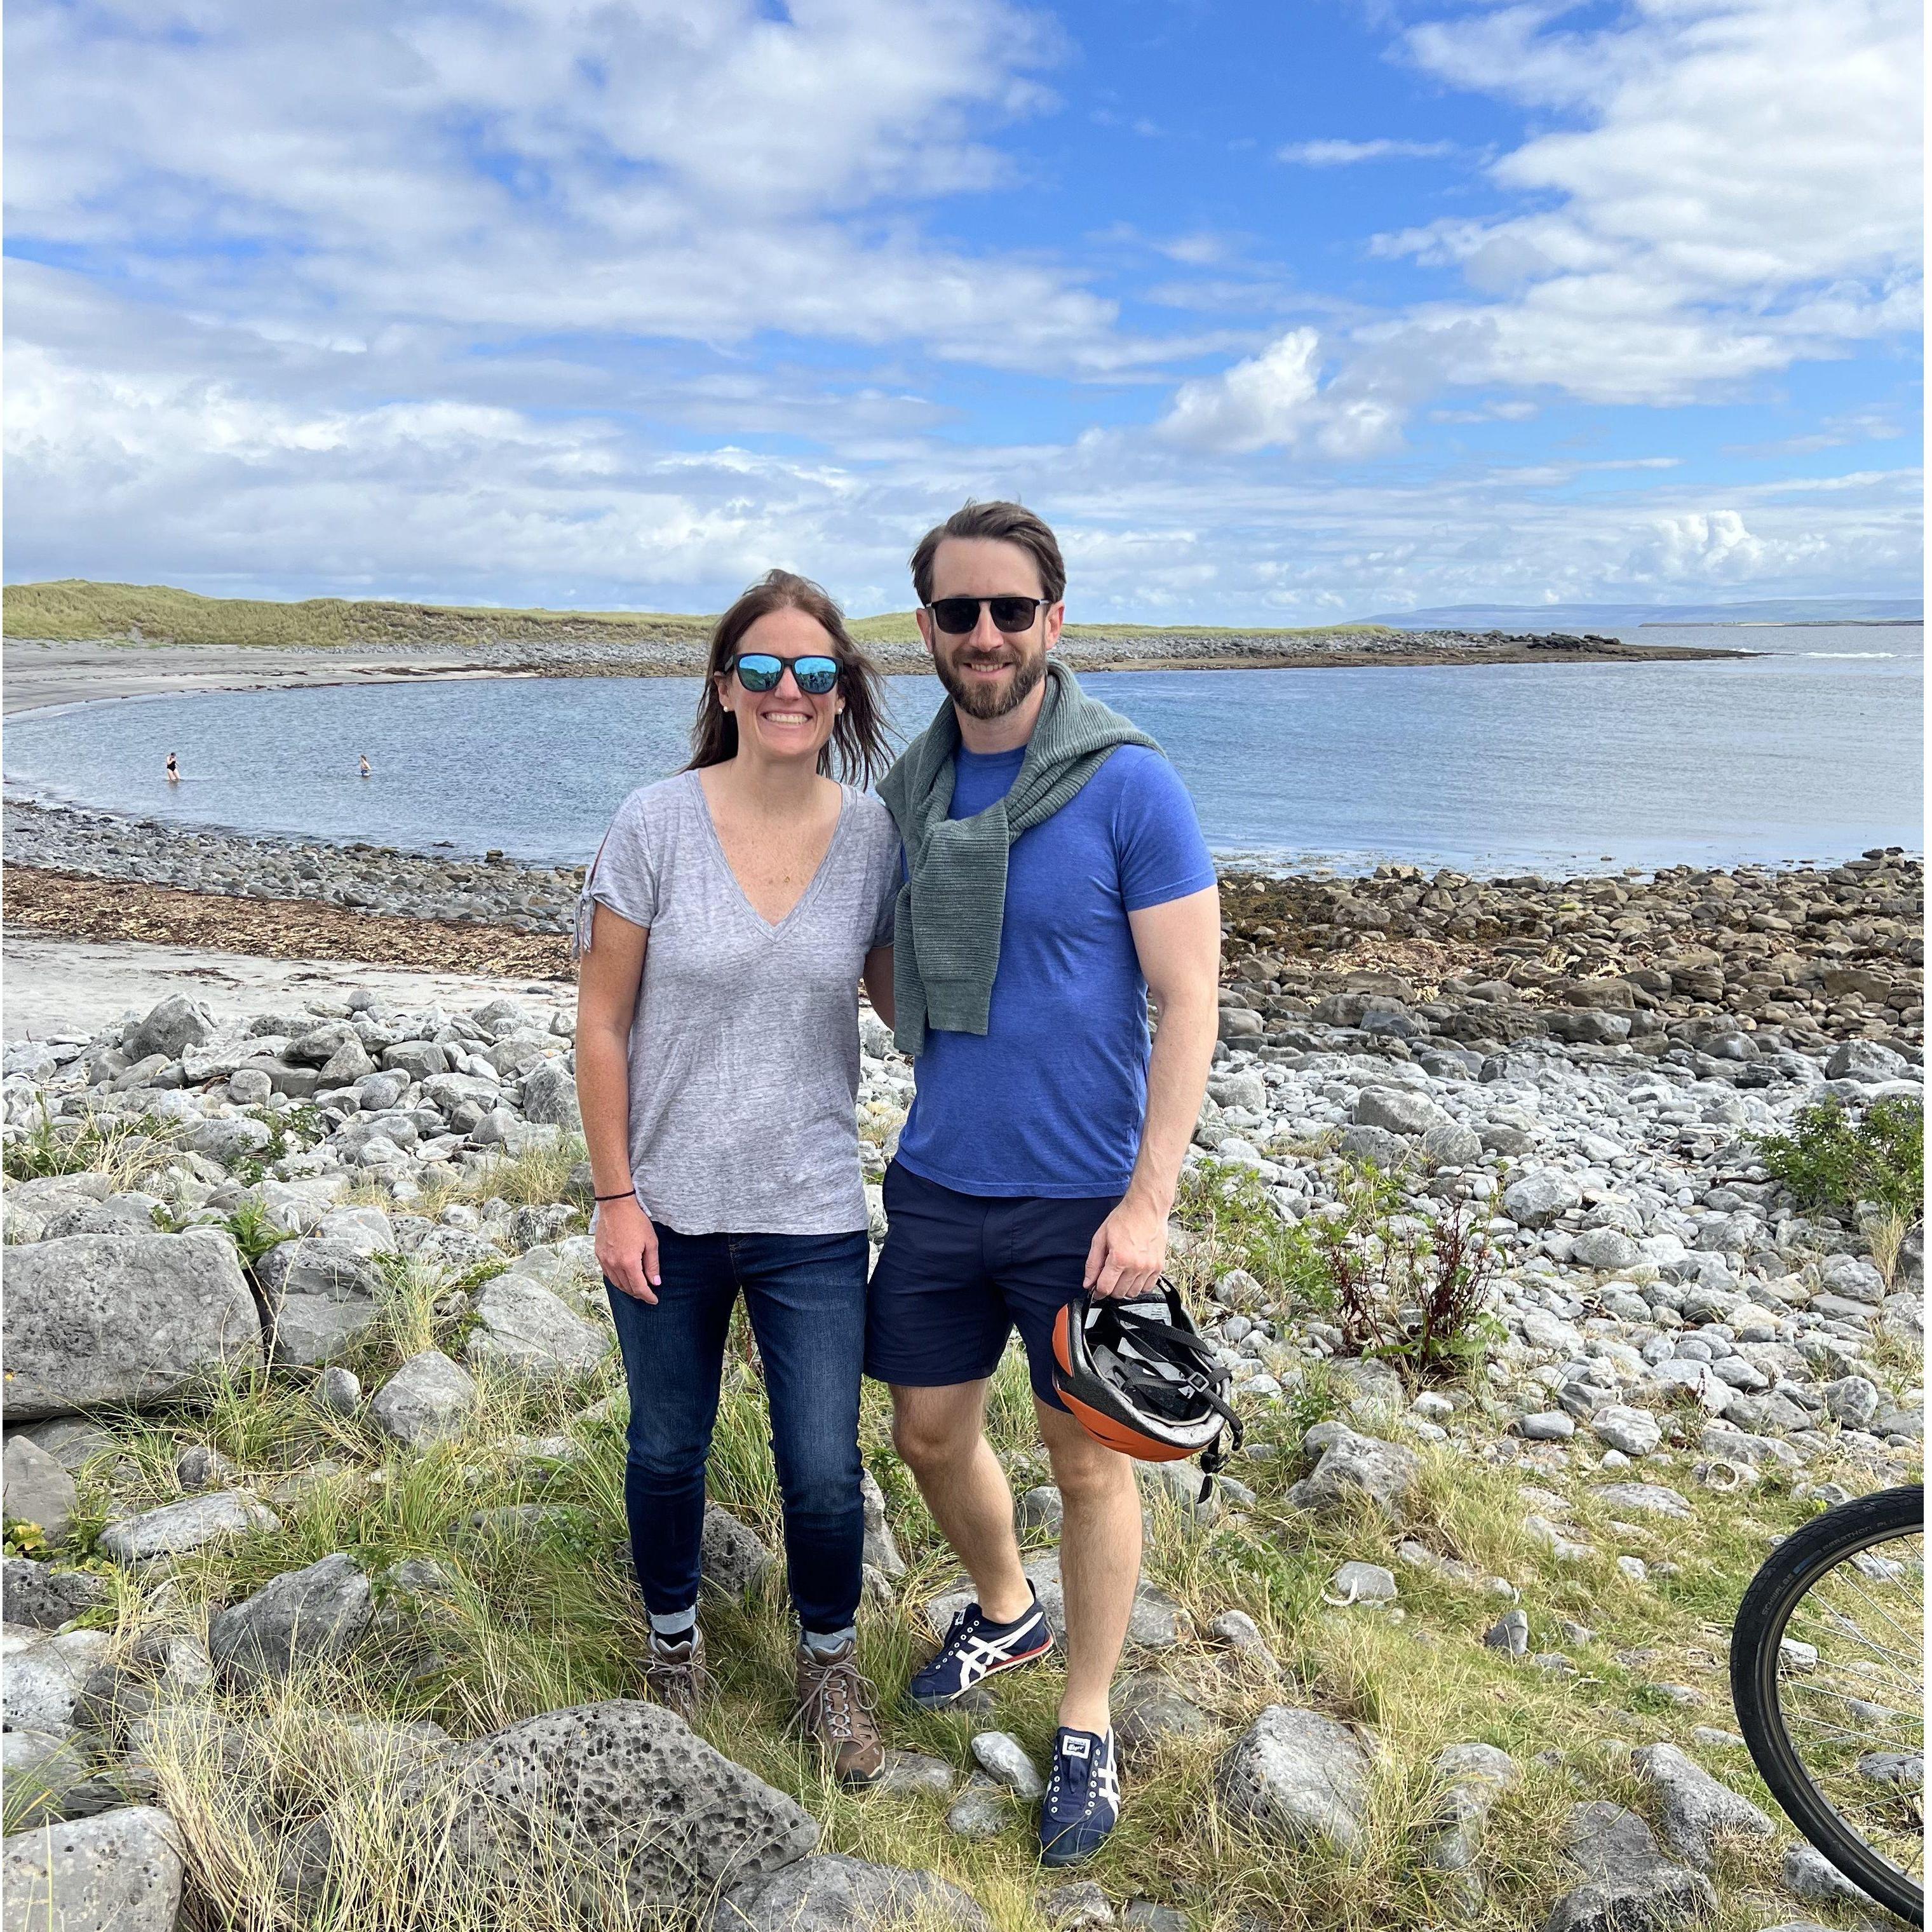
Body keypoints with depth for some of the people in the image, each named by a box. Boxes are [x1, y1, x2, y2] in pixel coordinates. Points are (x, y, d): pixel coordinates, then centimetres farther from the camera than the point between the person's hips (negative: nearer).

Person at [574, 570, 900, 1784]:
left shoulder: (876, 836, -5)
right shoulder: (657, 825, -10)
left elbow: (901, 996, 9)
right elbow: (603, 1024, -6)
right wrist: (615, 1197, -7)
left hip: (812, 1215, 1)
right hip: (668, 1208, 0)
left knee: (825, 1476, 7)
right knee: (668, 1449, 18)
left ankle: (830, 1659, 37)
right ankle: (674, 1636, 47)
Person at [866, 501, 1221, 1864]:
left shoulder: (1129, 784, -13)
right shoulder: (911, 788, 3)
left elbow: (1189, 1002, -13)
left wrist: (1148, 1201, -18)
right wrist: (947, 1079, 9)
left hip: (1079, 1199, -5)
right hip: (936, 1185, 5)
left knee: (1089, 1460, 10)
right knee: (931, 1434, 17)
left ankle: (1088, 1730, 31)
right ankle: (1004, 1613, 47)